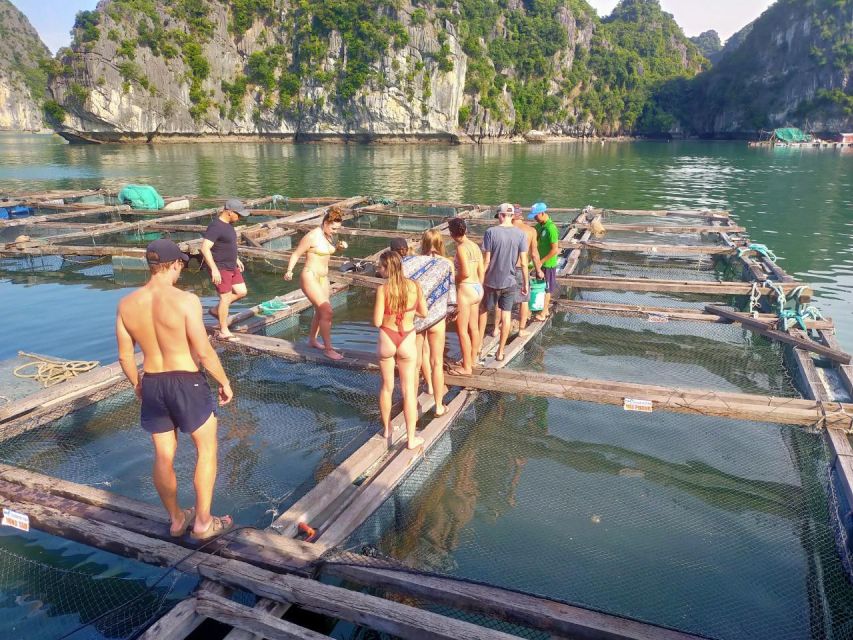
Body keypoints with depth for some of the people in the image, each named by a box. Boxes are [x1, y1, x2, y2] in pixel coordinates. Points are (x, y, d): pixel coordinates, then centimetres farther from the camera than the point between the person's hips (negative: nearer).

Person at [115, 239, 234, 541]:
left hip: (152, 384, 5)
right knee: (207, 448, 14)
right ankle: (203, 522, 19)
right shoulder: (185, 300, -19)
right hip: (187, 383, -5)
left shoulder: (126, 304, -2)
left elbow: (125, 356, 5)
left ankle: (176, 519, 35)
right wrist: (224, 381, -3)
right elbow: (203, 352, -18)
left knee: (163, 456, 17)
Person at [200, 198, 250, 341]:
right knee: (226, 297, -2)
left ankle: (217, 310, 27)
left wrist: (236, 258, 23)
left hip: (231, 266, 9)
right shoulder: (215, 226, -22)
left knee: (241, 292, 11)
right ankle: (224, 331, 10)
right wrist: (214, 269, -28)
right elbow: (205, 248, -27)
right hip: (220, 269, -9)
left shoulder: (228, 224, 7)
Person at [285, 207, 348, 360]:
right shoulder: (312, 236, -19)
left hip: (323, 277, 9)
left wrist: (339, 246, 2)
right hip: (310, 277, -9)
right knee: (327, 311, -14)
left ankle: (312, 340, 39)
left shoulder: (329, 235, 4)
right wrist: (289, 271, -29)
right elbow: (296, 254, -15)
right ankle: (328, 349, -7)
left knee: (320, 311, 19)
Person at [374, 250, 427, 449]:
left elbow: (377, 322, -14)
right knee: (408, 390, 9)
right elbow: (423, 313, 3)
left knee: (386, 387, 19)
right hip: (407, 341, 1)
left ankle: (387, 429, 35)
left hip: (386, 340, -1)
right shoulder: (415, 286, -8)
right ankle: (411, 438, 14)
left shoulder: (383, 289, -16)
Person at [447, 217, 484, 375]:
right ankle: (471, 360, 30)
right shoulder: (475, 246, 8)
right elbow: (481, 271, 11)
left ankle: (466, 367, 8)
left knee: (462, 330, 1)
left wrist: (453, 278, -6)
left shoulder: (461, 248, -15)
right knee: (474, 327, 17)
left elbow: (466, 272, -23)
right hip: (478, 288, 8)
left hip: (466, 289, -8)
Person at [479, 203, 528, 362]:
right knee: (506, 315, 10)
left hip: (491, 281, -1)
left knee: (484, 310, 19)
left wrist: (480, 280, -1)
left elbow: (486, 260, -11)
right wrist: (525, 283, 4)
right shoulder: (520, 234, -6)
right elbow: (523, 262, -6)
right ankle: (500, 352, 16)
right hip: (510, 281, 1)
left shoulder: (491, 232, -12)